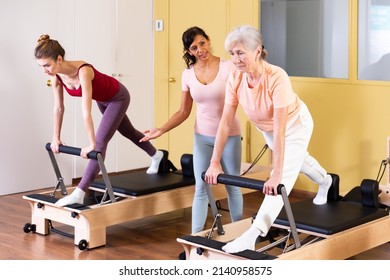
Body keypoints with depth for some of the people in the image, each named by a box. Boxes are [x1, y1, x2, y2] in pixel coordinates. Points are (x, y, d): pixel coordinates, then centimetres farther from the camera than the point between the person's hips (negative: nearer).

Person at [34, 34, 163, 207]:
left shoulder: (83, 71, -42)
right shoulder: (55, 75, -21)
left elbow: (86, 112, -42)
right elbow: (58, 108, -9)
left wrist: (92, 144, -41)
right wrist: (56, 138, -5)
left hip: (118, 97, -8)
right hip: (102, 99, 8)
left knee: (100, 141, -18)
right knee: (127, 131, 27)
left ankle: (79, 195, -22)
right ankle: (156, 155, 54)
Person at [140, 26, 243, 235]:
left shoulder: (228, 67, -13)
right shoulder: (188, 74, -2)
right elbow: (184, 112, 4)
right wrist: (161, 130, -6)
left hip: (229, 136, -2)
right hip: (202, 137, 3)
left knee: (233, 186, 11)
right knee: (201, 188, 2)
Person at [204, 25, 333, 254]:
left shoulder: (276, 78, -42)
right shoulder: (235, 78, -26)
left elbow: (280, 130, -44)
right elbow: (225, 122, -22)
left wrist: (276, 175, -46)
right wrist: (215, 163, -23)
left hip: (295, 125, -6)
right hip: (267, 128, 6)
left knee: (284, 177, -17)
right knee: (296, 160, 30)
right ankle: (324, 181, 61)